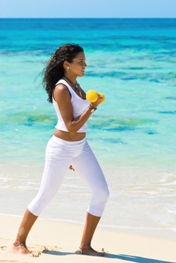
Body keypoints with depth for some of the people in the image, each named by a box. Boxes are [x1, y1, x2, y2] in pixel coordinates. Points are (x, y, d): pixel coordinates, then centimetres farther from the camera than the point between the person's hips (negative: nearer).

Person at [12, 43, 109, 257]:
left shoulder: (75, 85, 9)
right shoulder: (61, 89, -18)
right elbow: (71, 127, -22)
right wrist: (92, 107, -27)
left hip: (81, 147, 8)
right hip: (61, 148, -8)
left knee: (101, 192, -1)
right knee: (45, 196, 2)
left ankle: (85, 245, 7)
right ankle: (19, 243, 18)